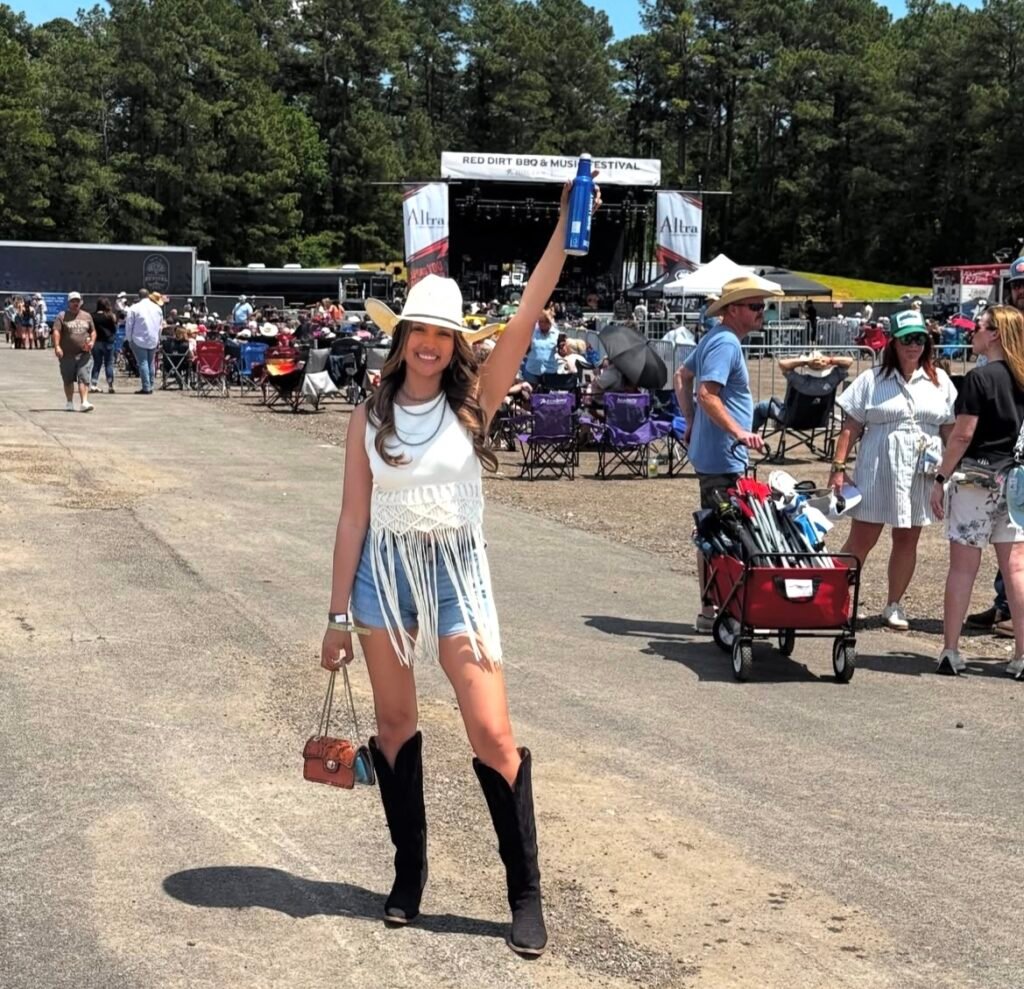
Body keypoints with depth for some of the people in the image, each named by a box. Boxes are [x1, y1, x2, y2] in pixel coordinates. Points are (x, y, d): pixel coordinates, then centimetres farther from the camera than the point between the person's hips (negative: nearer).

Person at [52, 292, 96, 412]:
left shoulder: (87, 316, 13)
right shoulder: (62, 316, 2)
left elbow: (93, 331, 20)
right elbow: (56, 331, -8)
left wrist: (92, 342, 0)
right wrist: (57, 346, -22)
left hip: (84, 354, 1)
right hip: (67, 354, -1)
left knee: (84, 379, -10)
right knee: (68, 380, 7)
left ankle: (85, 402, -16)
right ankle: (70, 403, 20)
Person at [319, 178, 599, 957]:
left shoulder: (471, 402, -2)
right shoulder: (371, 417, 0)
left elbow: (528, 314, -13)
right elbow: (354, 516, 2)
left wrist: (566, 228, -20)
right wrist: (339, 614, 1)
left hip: (456, 570, -1)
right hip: (384, 571, 2)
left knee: (493, 733, -4)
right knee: (395, 725, 11)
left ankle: (527, 894, 7)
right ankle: (409, 871, 28)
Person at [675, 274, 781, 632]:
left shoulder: (716, 338, 15)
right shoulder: (726, 343, -16)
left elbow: (681, 377, 24)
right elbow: (707, 393, -27)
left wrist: (691, 422, 22)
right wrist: (739, 432, -31)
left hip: (710, 452, 11)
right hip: (722, 456, -11)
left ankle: (713, 607, 22)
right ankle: (712, 611, -2)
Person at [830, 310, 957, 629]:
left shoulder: (939, 381, 8)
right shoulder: (872, 380, 1)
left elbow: (950, 430, 10)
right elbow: (850, 428, -1)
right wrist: (838, 468, -7)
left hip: (921, 475, 3)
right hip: (878, 472, -2)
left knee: (907, 540, 10)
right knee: (861, 538, -1)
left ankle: (894, 605, 21)